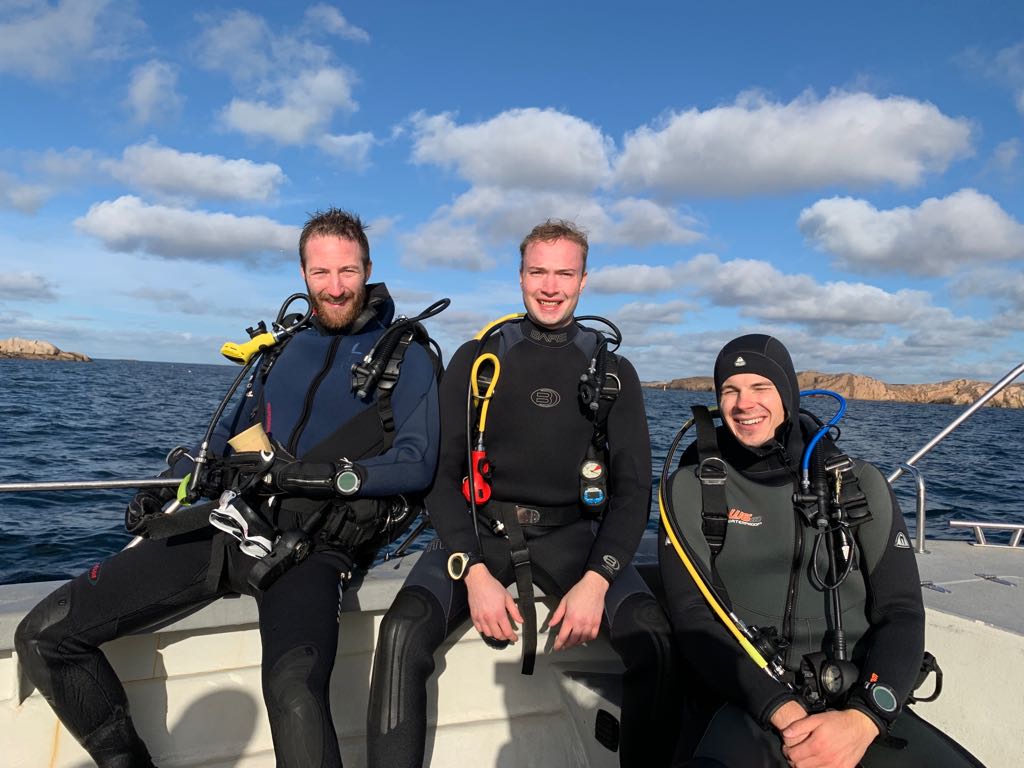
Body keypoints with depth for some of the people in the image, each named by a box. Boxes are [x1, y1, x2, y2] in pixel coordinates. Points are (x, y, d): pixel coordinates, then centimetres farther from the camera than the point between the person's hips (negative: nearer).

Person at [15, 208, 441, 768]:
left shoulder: (405, 356, 3)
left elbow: (417, 463, -8)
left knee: (294, 690, -36)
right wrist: (167, 488, 12)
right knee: (45, 635, -3)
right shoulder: (285, 348, 20)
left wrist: (316, 475, -18)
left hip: (309, 549, -5)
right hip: (227, 527, 6)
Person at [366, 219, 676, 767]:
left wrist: (596, 579, -13)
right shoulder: (476, 360, 5)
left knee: (652, 638, -25)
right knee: (402, 631, -26)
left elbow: (632, 487, 4)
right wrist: (473, 571, -14)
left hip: (570, 534, 1)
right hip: (480, 528, 0)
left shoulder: (613, 372, 7)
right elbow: (443, 473, 2)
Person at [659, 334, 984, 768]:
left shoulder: (860, 485, 9)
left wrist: (864, 717, -14)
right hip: (747, 706, -2)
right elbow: (691, 617, -4)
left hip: (857, 702, 2)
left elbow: (901, 614, 4)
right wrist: (783, 712, -17)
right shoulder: (691, 490, 4)